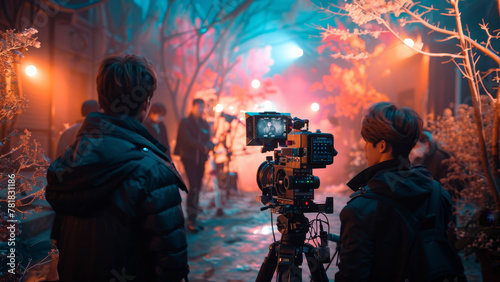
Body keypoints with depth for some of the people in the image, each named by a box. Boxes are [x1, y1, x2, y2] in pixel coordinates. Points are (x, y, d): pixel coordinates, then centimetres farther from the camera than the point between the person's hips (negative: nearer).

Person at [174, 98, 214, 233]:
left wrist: (208, 146, -15)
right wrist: (202, 146, -16)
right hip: (189, 159, -6)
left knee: (197, 189, 6)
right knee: (194, 188, -14)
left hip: (200, 160, 6)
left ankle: (193, 219, 13)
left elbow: (209, 141, 7)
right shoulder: (185, 122, -2)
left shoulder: (205, 124, 15)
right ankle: (191, 220, -10)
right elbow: (188, 140, -14)